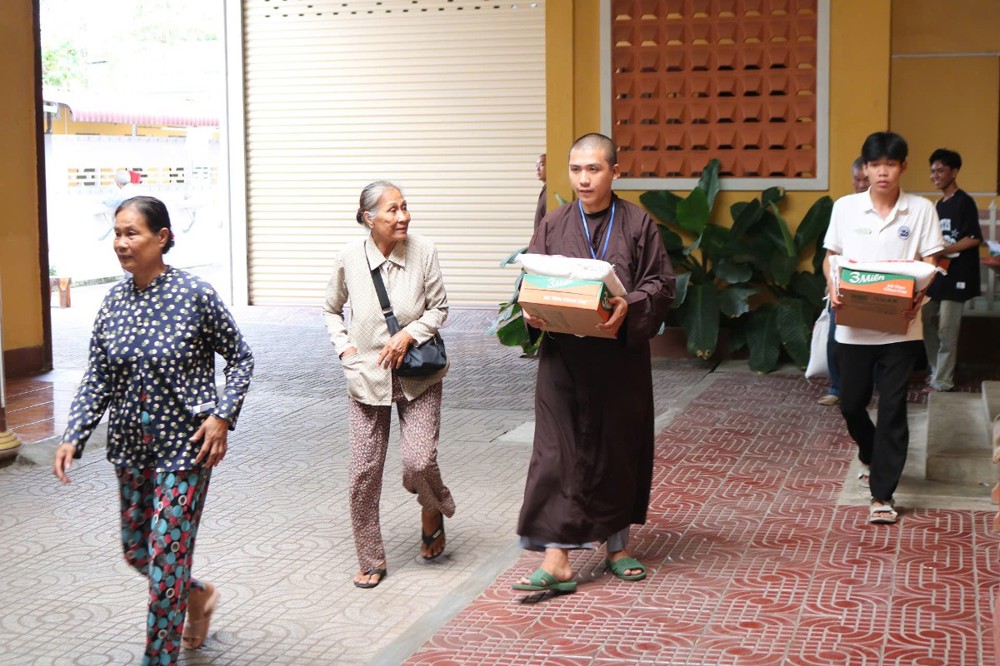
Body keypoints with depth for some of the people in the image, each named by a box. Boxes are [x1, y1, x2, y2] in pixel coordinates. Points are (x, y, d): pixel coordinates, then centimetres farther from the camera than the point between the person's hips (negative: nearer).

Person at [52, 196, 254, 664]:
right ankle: (199, 595, 44)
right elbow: (97, 380, 3)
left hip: (184, 446, -6)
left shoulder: (195, 295, -13)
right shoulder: (113, 302, 1)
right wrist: (73, 436, -8)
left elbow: (240, 358, -4)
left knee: (165, 556, -5)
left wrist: (223, 415, -16)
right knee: (135, 549, 17)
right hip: (130, 447, 6)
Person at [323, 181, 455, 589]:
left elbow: (439, 308, 1)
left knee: (419, 461, -12)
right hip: (367, 378, 1)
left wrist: (410, 334, -14)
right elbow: (331, 310, 12)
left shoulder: (422, 251, -8)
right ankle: (370, 560, 18)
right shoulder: (350, 259, -5)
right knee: (364, 471, 1)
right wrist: (343, 345, -2)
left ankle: (433, 514, 25)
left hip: (418, 376, -1)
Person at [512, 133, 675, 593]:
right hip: (563, 359, 0)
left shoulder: (638, 224, 0)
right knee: (558, 452, -4)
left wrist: (628, 307, -22)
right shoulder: (553, 226, 5)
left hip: (620, 358, 0)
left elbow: (661, 284, -3)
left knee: (618, 449, 10)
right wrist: (532, 313, -13)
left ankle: (617, 545, 28)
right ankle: (556, 560, -3)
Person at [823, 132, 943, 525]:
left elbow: (930, 263, 1)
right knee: (851, 403, 11)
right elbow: (831, 256, 8)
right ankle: (871, 455, 43)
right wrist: (833, 288, -12)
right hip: (853, 324, 2)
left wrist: (920, 293, -19)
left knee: (892, 409, -2)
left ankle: (882, 494, 5)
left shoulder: (921, 210, -1)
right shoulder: (845, 207, 2)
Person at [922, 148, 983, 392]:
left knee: (946, 331, -6)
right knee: (927, 323, 11)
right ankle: (936, 372, 23)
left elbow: (974, 239, -17)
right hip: (937, 274, 8)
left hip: (955, 276, -8)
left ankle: (942, 382, 0)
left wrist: (942, 251, -19)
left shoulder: (964, 202, -10)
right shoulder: (938, 205, 14)